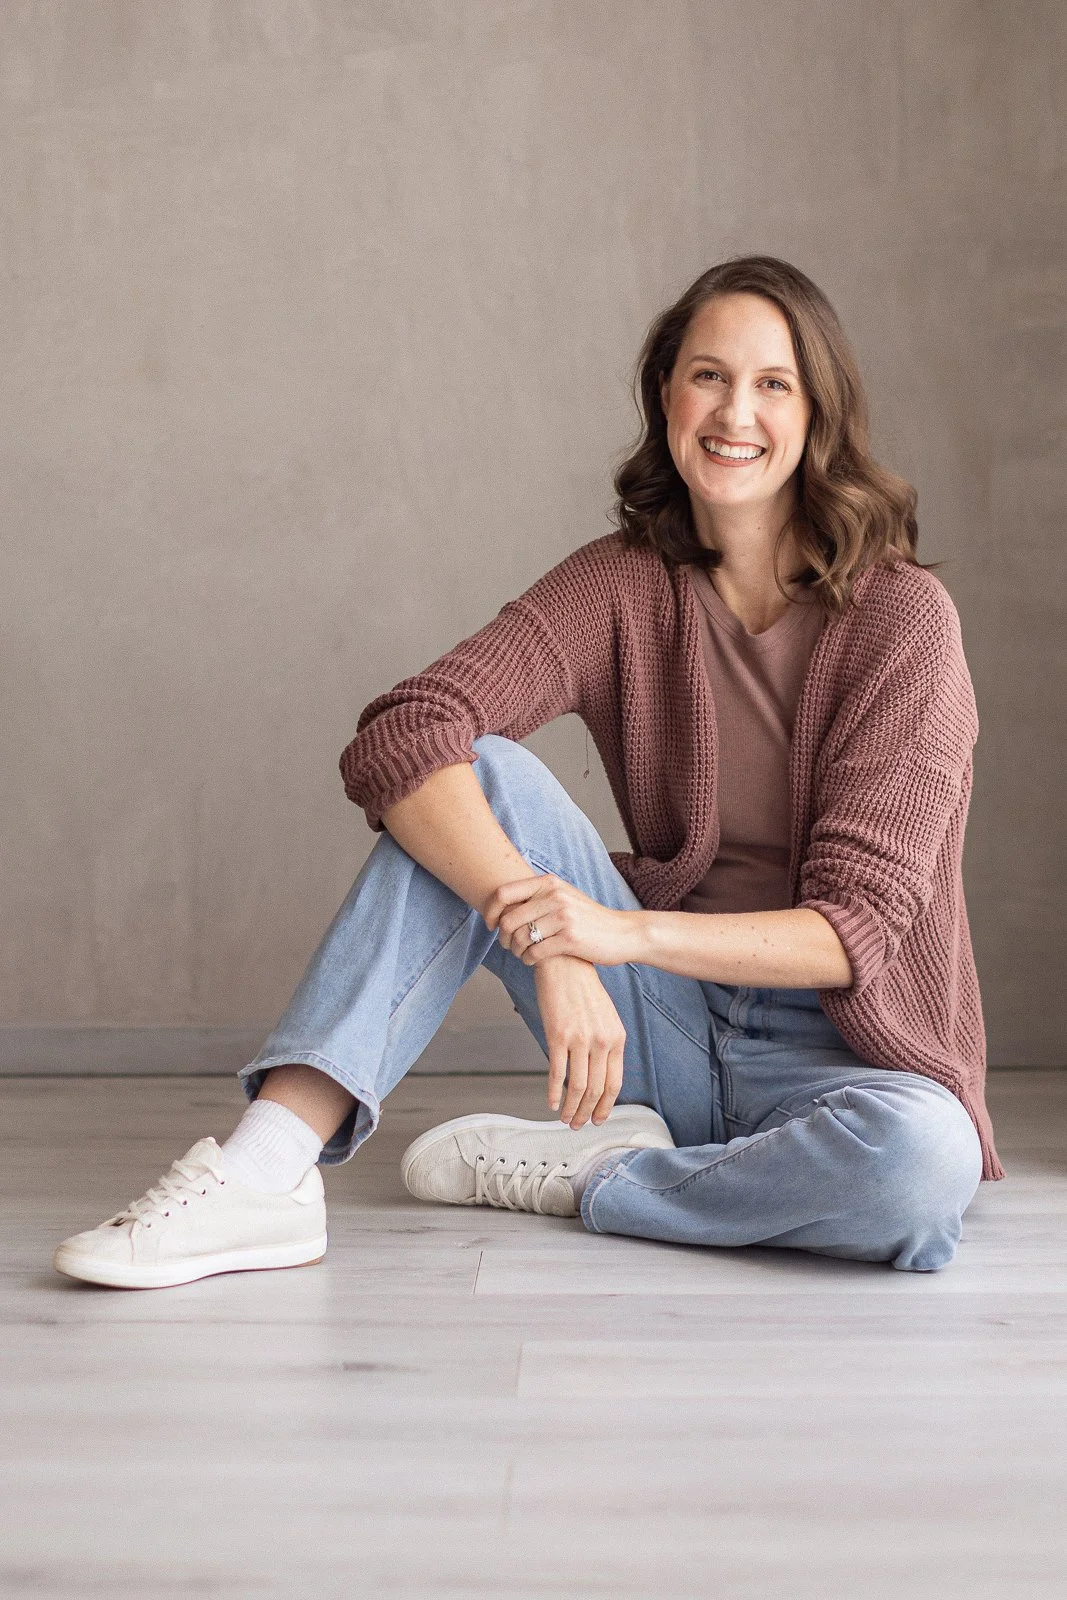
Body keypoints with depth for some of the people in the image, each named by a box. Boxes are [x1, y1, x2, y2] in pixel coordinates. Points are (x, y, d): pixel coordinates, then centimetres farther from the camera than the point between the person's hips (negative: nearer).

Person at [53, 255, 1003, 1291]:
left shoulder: (901, 614, -10)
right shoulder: (623, 583, -2)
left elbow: (856, 927, -16)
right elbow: (401, 739, -18)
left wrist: (622, 932, -31)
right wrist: (551, 948, -33)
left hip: (835, 1049, -2)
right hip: (662, 1028, 2)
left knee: (923, 1159, -38)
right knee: (480, 773, -20)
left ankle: (562, 1177, -14)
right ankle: (264, 1169, -29)